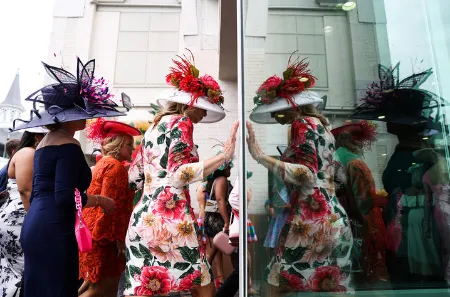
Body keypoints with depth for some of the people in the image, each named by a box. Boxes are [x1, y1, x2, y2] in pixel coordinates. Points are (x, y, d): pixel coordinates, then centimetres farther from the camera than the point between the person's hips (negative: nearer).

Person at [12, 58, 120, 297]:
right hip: (52, 230, -9)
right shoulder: (68, 145, -13)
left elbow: (37, 192, 18)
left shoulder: (44, 142, 14)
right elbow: (65, 198, -21)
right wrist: (100, 200, -7)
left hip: (34, 226, 9)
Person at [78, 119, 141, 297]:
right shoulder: (116, 166, -15)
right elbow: (111, 205, -22)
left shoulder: (104, 163, 16)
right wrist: (118, 237, -18)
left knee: (95, 282, 19)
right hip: (104, 235, -10)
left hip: (94, 231, 10)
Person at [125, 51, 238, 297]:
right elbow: (179, 174, -18)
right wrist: (224, 156, -25)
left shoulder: (154, 126, 18)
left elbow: (134, 177, 19)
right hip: (169, 218, -8)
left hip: (143, 217, 9)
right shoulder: (180, 122, -5)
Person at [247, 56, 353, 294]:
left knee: (279, 285, 2)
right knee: (330, 287, 17)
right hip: (334, 220, 10)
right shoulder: (321, 123, 17)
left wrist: (259, 156, -23)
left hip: (311, 221, -10)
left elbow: (306, 175, -21)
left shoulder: (303, 124, -9)